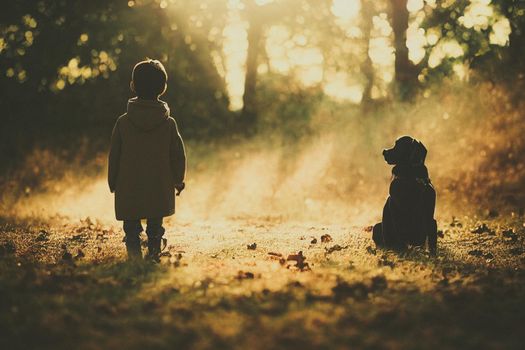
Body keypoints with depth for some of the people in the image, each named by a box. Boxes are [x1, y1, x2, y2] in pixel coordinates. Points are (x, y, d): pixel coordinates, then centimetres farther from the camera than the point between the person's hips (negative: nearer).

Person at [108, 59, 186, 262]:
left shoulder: (123, 122, -6)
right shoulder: (169, 124, -5)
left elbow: (114, 156, 0)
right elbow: (178, 156, 1)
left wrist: (113, 183, 12)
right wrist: (178, 181, 16)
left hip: (128, 189, -1)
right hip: (160, 190, 1)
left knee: (131, 226, 7)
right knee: (155, 227, 13)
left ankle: (134, 253, -9)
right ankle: (154, 252, 6)